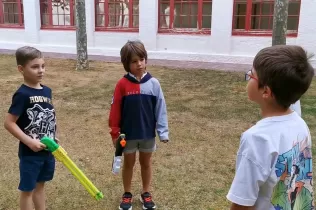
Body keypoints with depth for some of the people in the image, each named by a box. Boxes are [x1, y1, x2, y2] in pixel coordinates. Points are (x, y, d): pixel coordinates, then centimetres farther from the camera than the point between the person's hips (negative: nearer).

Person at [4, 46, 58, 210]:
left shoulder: (46, 91, 2)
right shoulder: (22, 94, -19)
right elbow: (9, 123, -20)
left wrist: (52, 137, 9)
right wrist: (29, 142, -22)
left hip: (47, 150, 7)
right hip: (30, 152, -7)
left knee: (40, 185, 22)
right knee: (28, 189, 9)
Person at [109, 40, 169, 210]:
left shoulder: (153, 83, -9)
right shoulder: (122, 84, -12)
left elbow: (160, 109, -5)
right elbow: (115, 110, -7)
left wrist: (163, 132, -5)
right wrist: (115, 133, -5)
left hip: (148, 133, 1)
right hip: (128, 134, -1)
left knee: (146, 163, 18)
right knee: (129, 163, 16)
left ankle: (146, 193, 36)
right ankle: (127, 194, 35)